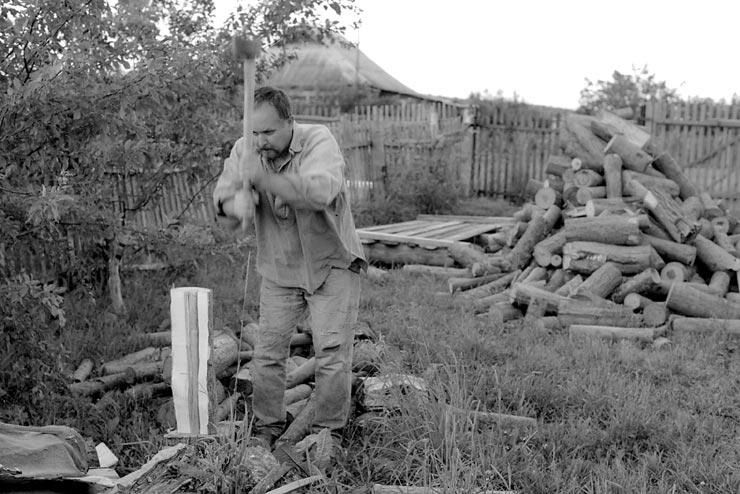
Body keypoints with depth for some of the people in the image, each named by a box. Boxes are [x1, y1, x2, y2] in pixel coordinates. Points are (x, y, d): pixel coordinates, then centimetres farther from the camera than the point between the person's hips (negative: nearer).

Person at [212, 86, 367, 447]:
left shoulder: (319, 141, -19)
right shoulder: (244, 151, -5)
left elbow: (319, 192, -37)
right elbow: (222, 199, -14)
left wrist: (263, 178, -46)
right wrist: (237, 204, -38)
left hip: (331, 265, -3)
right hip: (279, 271, 4)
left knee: (332, 353, -4)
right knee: (267, 353, 5)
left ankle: (328, 432, 12)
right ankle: (266, 429, 21)